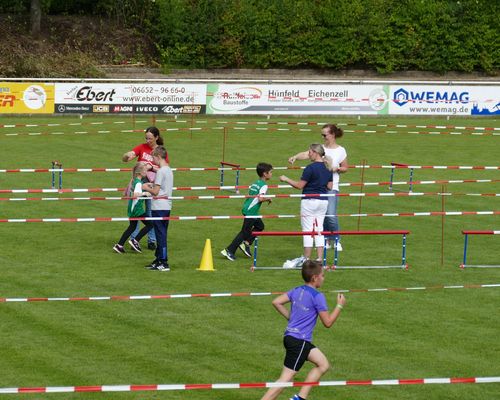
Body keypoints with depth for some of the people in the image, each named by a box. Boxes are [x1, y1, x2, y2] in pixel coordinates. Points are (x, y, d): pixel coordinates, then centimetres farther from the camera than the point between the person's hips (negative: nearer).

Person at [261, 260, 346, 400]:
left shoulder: (297, 291, 8)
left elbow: (276, 302, 9)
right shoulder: (317, 296, -14)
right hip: (298, 341, -9)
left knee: (323, 364, 16)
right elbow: (327, 322, -10)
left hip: (290, 337, 9)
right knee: (286, 379, -8)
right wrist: (340, 305, 2)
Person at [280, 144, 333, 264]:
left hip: (310, 201, -7)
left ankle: (306, 259, 5)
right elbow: (329, 187, 10)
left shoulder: (311, 168, -16)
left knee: (307, 230, 1)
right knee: (319, 230, 11)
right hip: (324, 201, 7)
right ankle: (320, 259, 8)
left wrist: (286, 179, -1)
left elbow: (300, 185, -13)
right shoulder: (328, 168, 5)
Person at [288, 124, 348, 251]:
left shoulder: (340, 151, 1)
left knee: (331, 215, -13)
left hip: (332, 187, -3)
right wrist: (295, 157, -31)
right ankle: (326, 240, 20)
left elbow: (345, 168, 11)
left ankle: (336, 240, 6)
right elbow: (306, 154, -13)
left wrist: (337, 169, -10)